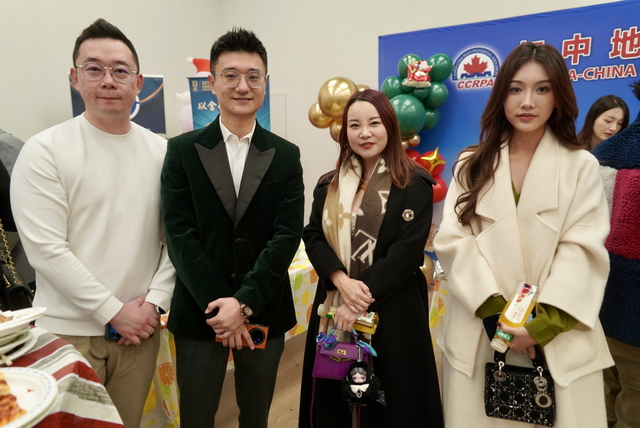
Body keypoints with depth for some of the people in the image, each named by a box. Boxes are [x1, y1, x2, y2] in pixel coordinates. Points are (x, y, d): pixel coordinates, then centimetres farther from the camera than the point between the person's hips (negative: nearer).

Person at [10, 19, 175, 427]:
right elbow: (46, 249, -13)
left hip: (139, 328, 3)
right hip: (69, 332, -3)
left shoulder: (162, 151, 2)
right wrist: (114, 311, -12)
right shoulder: (45, 151, -8)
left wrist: (155, 300, -7)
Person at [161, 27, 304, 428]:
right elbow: (180, 234, -8)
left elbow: (288, 234, -7)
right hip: (200, 312, -1)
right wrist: (220, 306, -14)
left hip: (264, 311, 1)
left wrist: (244, 302, -15)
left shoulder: (286, 155, 2)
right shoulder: (183, 150, -1)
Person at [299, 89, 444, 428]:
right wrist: (342, 281, -16)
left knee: (389, 397, 9)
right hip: (335, 303, 4)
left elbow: (407, 250, -13)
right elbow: (313, 237, 1)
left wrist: (363, 299, -17)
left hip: (391, 309, -4)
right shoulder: (329, 185, 9)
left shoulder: (413, 184, -5)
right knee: (332, 398, 14)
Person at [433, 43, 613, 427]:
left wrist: (544, 323, -15)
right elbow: (455, 240, -3)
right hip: (480, 333, 1)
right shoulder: (472, 164, 5)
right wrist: (494, 309, -13)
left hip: (558, 339, -1)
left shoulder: (581, 166, 1)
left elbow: (582, 251, -6)